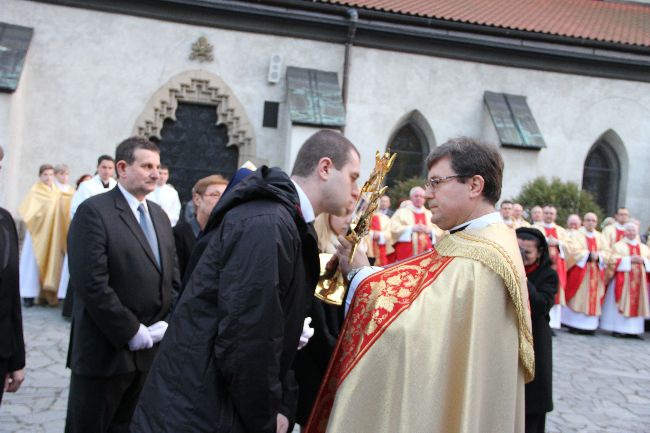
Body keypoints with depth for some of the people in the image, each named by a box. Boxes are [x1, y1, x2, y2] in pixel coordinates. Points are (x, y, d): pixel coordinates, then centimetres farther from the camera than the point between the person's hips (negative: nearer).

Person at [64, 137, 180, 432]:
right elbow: (92, 284, -19)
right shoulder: (93, 211, -11)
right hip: (105, 352, -6)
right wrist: (132, 333, -17)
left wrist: (165, 325, -2)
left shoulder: (159, 215, 13)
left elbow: (172, 278, 12)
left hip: (151, 351, 7)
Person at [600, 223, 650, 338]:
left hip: (639, 281, 4)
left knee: (637, 304, 2)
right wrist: (629, 260, -16)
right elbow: (613, 261, -8)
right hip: (622, 281, -4)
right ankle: (617, 329, 0)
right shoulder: (618, 246, 4)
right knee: (621, 304, -5)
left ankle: (634, 330, 5)